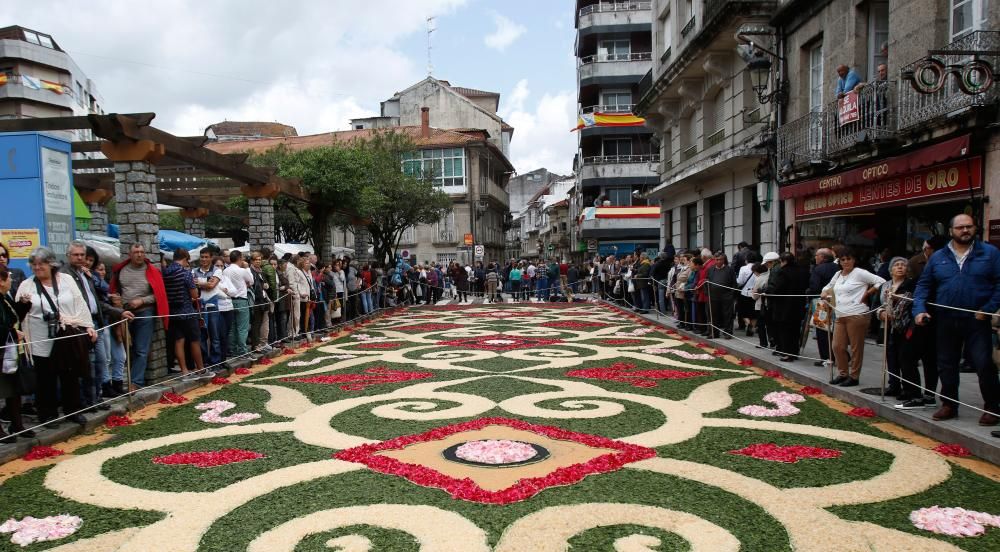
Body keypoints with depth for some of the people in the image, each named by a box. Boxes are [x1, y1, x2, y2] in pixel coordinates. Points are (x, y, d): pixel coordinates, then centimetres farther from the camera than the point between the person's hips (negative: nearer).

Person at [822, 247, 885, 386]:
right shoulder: (838, 275, 17)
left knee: (856, 348, 1)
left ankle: (854, 376, 10)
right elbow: (829, 286, 34)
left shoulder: (860, 273, -4)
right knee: (837, 347, 6)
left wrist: (866, 293, -7)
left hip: (857, 316, -7)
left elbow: (881, 282, -8)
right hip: (840, 317, 7)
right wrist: (824, 293, 13)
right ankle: (843, 374, 21)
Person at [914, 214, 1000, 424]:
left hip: (977, 321, -3)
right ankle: (949, 405, 24)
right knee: (946, 365, 10)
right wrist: (919, 309, -5)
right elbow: (923, 286, 9)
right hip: (946, 322, 3)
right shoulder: (938, 257, 8)